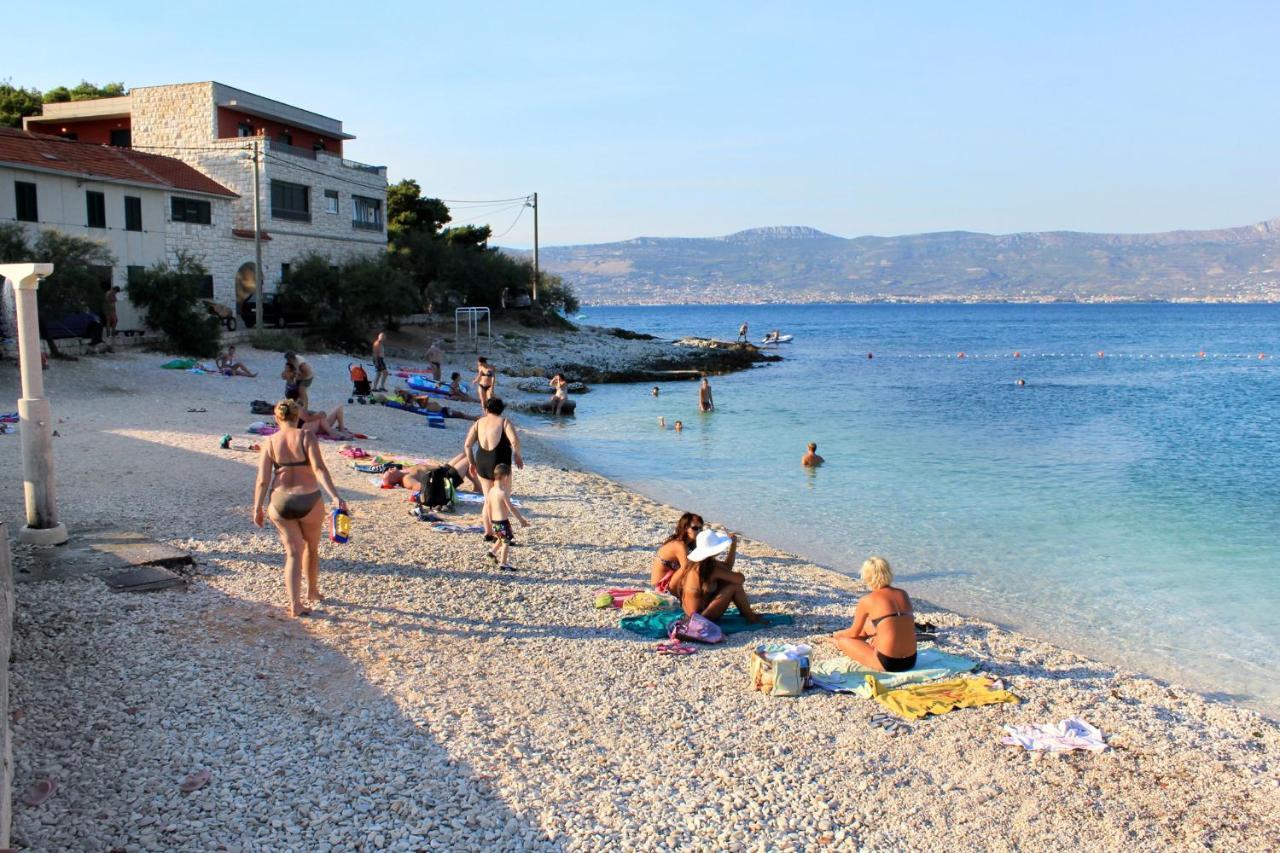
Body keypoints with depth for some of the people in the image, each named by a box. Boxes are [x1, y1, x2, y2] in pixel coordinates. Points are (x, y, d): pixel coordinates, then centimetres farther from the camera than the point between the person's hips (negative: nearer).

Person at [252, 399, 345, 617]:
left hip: (280, 503, 1)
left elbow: (263, 480, -1)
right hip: (309, 501, -1)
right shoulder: (306, 437, -7)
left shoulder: (270, 442, 0)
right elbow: (319, 469, -18)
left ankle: (295, 603, -3)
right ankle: (312, 592, 40)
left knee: (293, 552, 9)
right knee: (311, 548, 22)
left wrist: (258, 508, 9)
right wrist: (335, 496, -22)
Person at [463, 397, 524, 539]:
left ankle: (488, 533, 20)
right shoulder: (505, 422, -4)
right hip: (500, 464, -4)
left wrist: (471, 463, 12)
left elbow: (467, 445, 1)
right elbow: (515, 441, -21)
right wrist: (518, 455, -4)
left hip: (482, 465, 4)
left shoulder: (478, 423, 8)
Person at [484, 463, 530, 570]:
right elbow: (512, 509, -20)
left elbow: (488, 506, 12)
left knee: (502, 538, 29)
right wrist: (521, 520, -13)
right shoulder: (503, 493, -22)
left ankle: (493, 551, 33)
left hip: (494, 521, 8)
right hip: (503, 522, -8)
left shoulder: (492, 490, 2)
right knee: (506, 541, 6)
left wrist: (490, 519, 25)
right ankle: (503, 563, 11)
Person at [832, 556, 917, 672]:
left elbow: (854, 633, 7)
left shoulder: (867, 600, -7)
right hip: (910, 661, 6)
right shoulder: (904, 594, 7)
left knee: (843, 641, 13)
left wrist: (836, 635, 28)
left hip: (888, 664, -6)